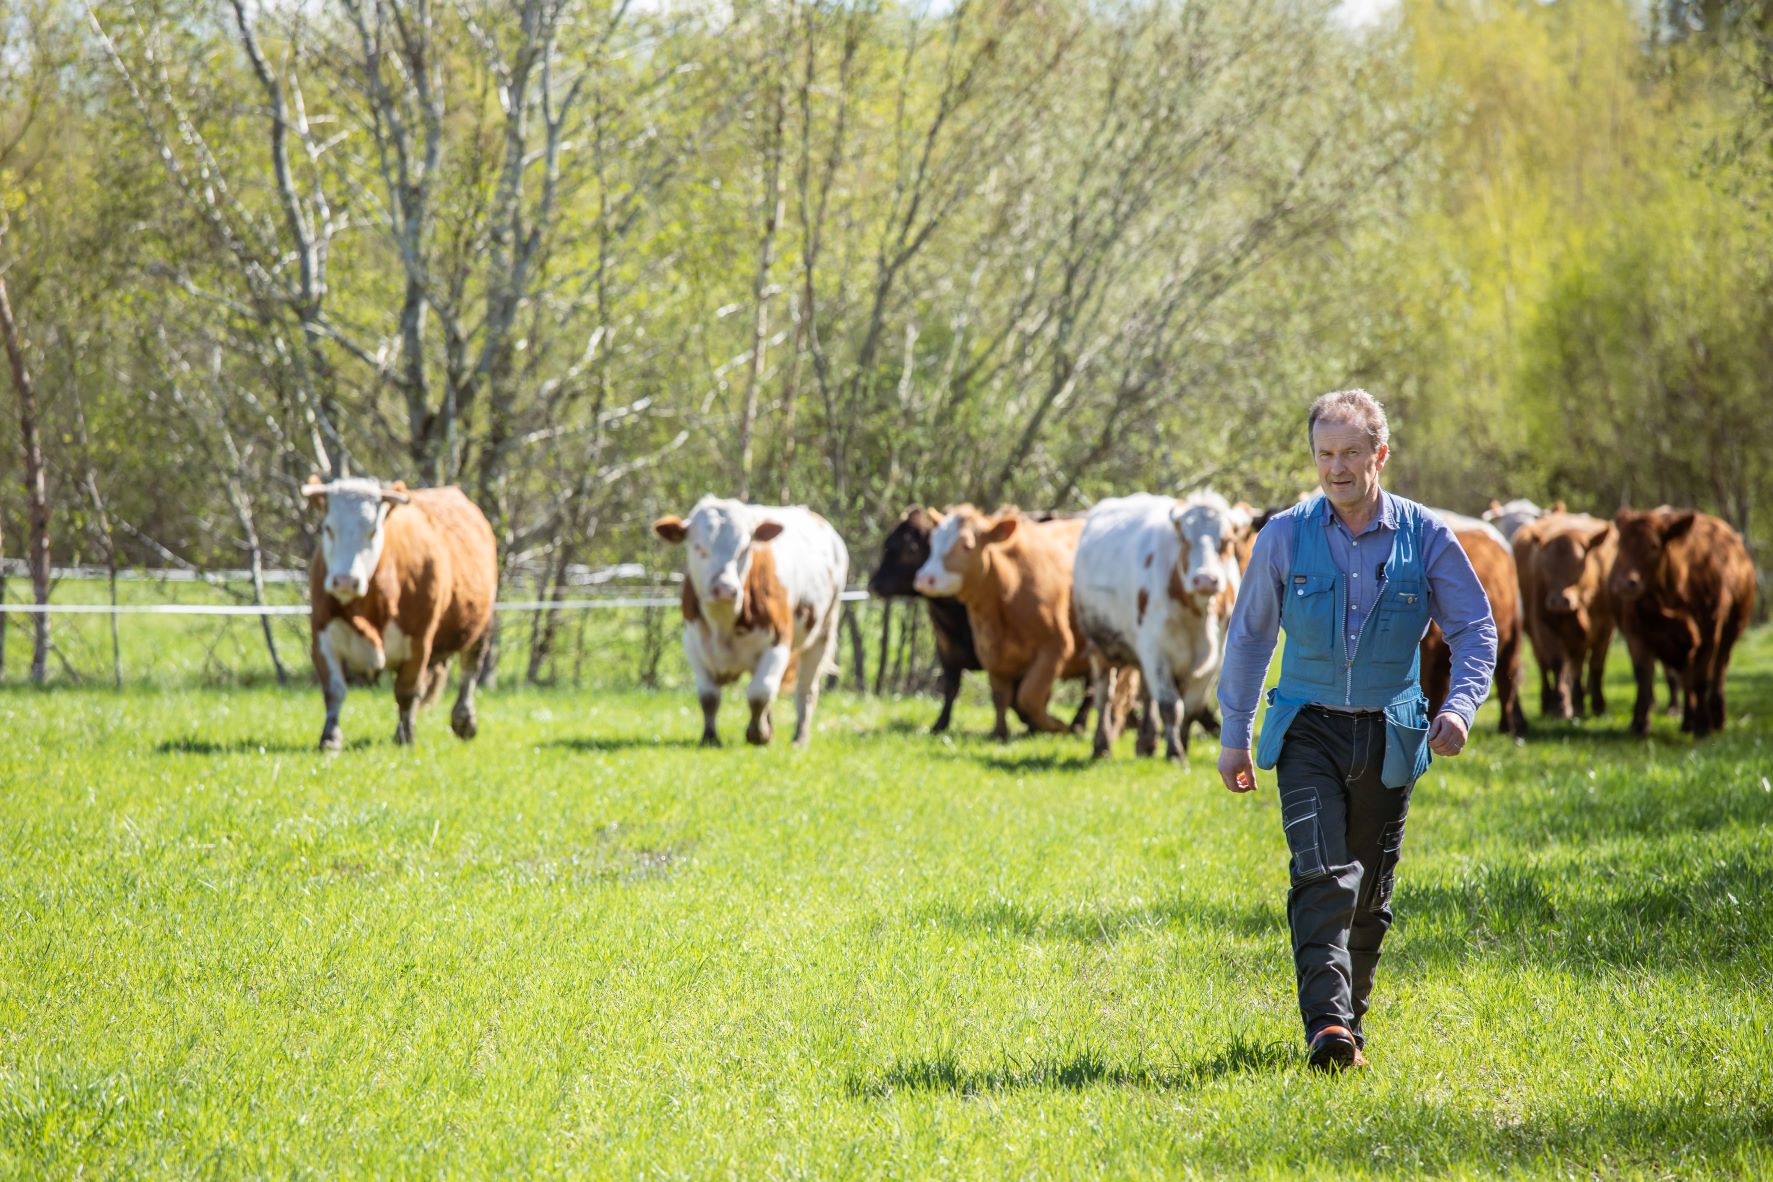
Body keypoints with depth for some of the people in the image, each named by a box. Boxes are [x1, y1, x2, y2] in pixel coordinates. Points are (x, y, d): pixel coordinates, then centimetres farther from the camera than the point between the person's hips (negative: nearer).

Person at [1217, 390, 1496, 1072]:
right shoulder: (1284, 537, 0)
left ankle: (1350, 1023, 23)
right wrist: (1234, 735, 11)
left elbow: (1475, 630, 5)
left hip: (1389, 735, 1)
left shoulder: (1425, 537, -2)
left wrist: (1460, 706, -13)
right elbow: (1248, 635, 11)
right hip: (1308, 729, -1)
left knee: (1369, 893, 8)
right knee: (1322, 876, -18)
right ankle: (1327, 1025, -27)